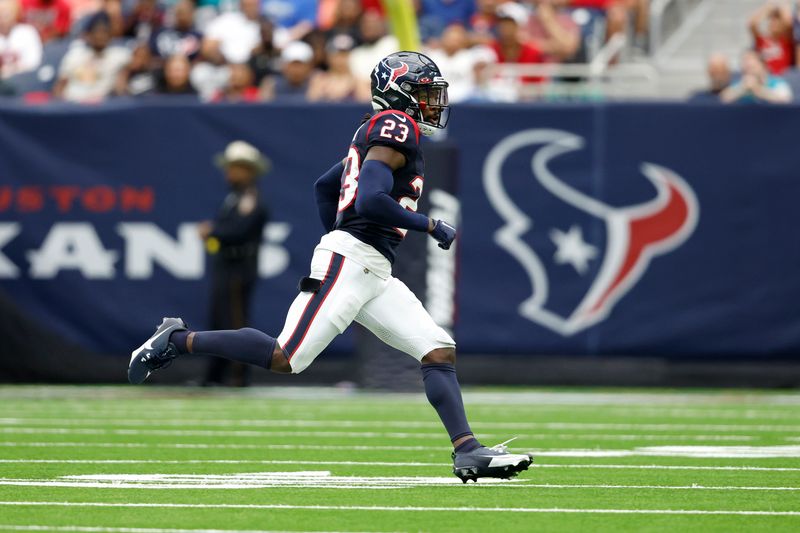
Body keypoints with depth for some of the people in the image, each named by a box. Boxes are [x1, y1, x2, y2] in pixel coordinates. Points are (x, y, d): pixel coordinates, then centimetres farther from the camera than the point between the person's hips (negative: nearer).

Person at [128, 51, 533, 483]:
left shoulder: (375, 132, 21)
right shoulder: (395, 126, -8)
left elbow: (324, 186, 28)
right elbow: (369, 200, -21)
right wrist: (430, 227, -12)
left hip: (375, 275, 10)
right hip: (349, 260, -10)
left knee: (440, 351, 0)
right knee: (286, 358, -12)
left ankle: (467, 452, -6)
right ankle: (179, 341, 0)